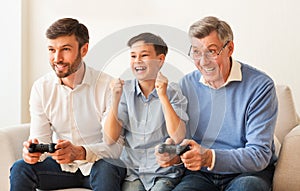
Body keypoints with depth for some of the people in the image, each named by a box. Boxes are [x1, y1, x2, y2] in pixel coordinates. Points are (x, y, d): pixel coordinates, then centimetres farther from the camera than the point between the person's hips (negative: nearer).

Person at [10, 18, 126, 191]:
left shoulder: (108, 86, -16)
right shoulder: (41, 88, -1)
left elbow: (116, 145, -22)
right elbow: (41, 139, -2)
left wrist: (79, 153, -40)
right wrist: (34, 150, -27)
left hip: (97, 165, -3)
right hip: (61, 166, 4)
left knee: (106, 171, -36)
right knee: (20, 169, -20)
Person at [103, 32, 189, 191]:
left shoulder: (172, 91, -2)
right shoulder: (125, 90, 4)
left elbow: (178, 138, -14)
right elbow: (110, 139, -2)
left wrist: (163, 96, -17)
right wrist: (115, 100, -12)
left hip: (165, 173, -1)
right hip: (132, 170, 1)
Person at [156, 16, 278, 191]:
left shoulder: (260, 86, -11)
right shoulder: (186, 84, 4)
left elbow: (259, 155, -16)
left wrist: (209, 157, -30)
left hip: (248, 172, -2)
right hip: (200, 175, 3)